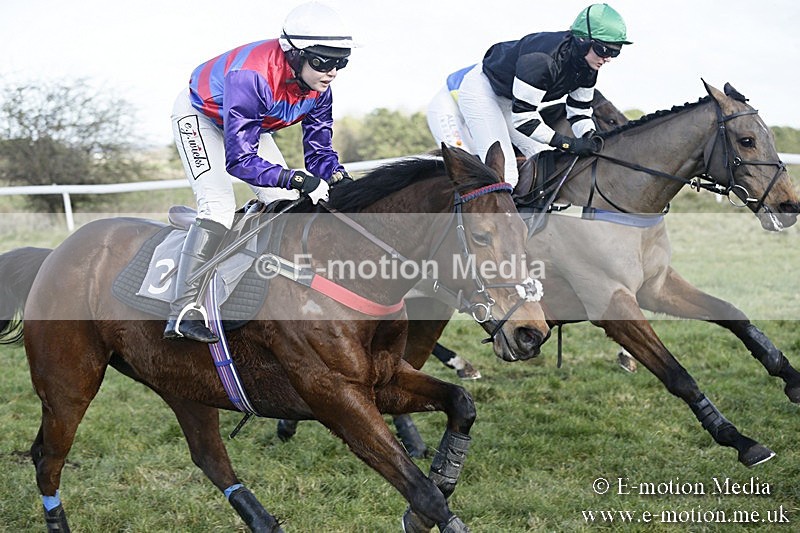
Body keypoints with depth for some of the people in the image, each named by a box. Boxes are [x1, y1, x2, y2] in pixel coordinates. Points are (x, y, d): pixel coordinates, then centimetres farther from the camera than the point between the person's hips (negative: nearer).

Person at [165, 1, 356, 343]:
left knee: (289, 203, -1)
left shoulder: (319, 87, -22)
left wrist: (336, 176, -36)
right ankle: (184, 313, -28)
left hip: (250, 124, 8)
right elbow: (239, 160, -45)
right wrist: (296, 179, -55)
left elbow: (319, 149, -15)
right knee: (219, 206, -24)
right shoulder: (251, 77, -44)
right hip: (200, 114, -8)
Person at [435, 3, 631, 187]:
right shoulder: (542, 59, -39)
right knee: (504, 175, -21)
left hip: (510, 100, 9)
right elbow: (522, 117, -36)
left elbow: (580, 111, 0)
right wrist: (569, 144, -35)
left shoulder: (587, 66, -12)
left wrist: (589, 137, -21)